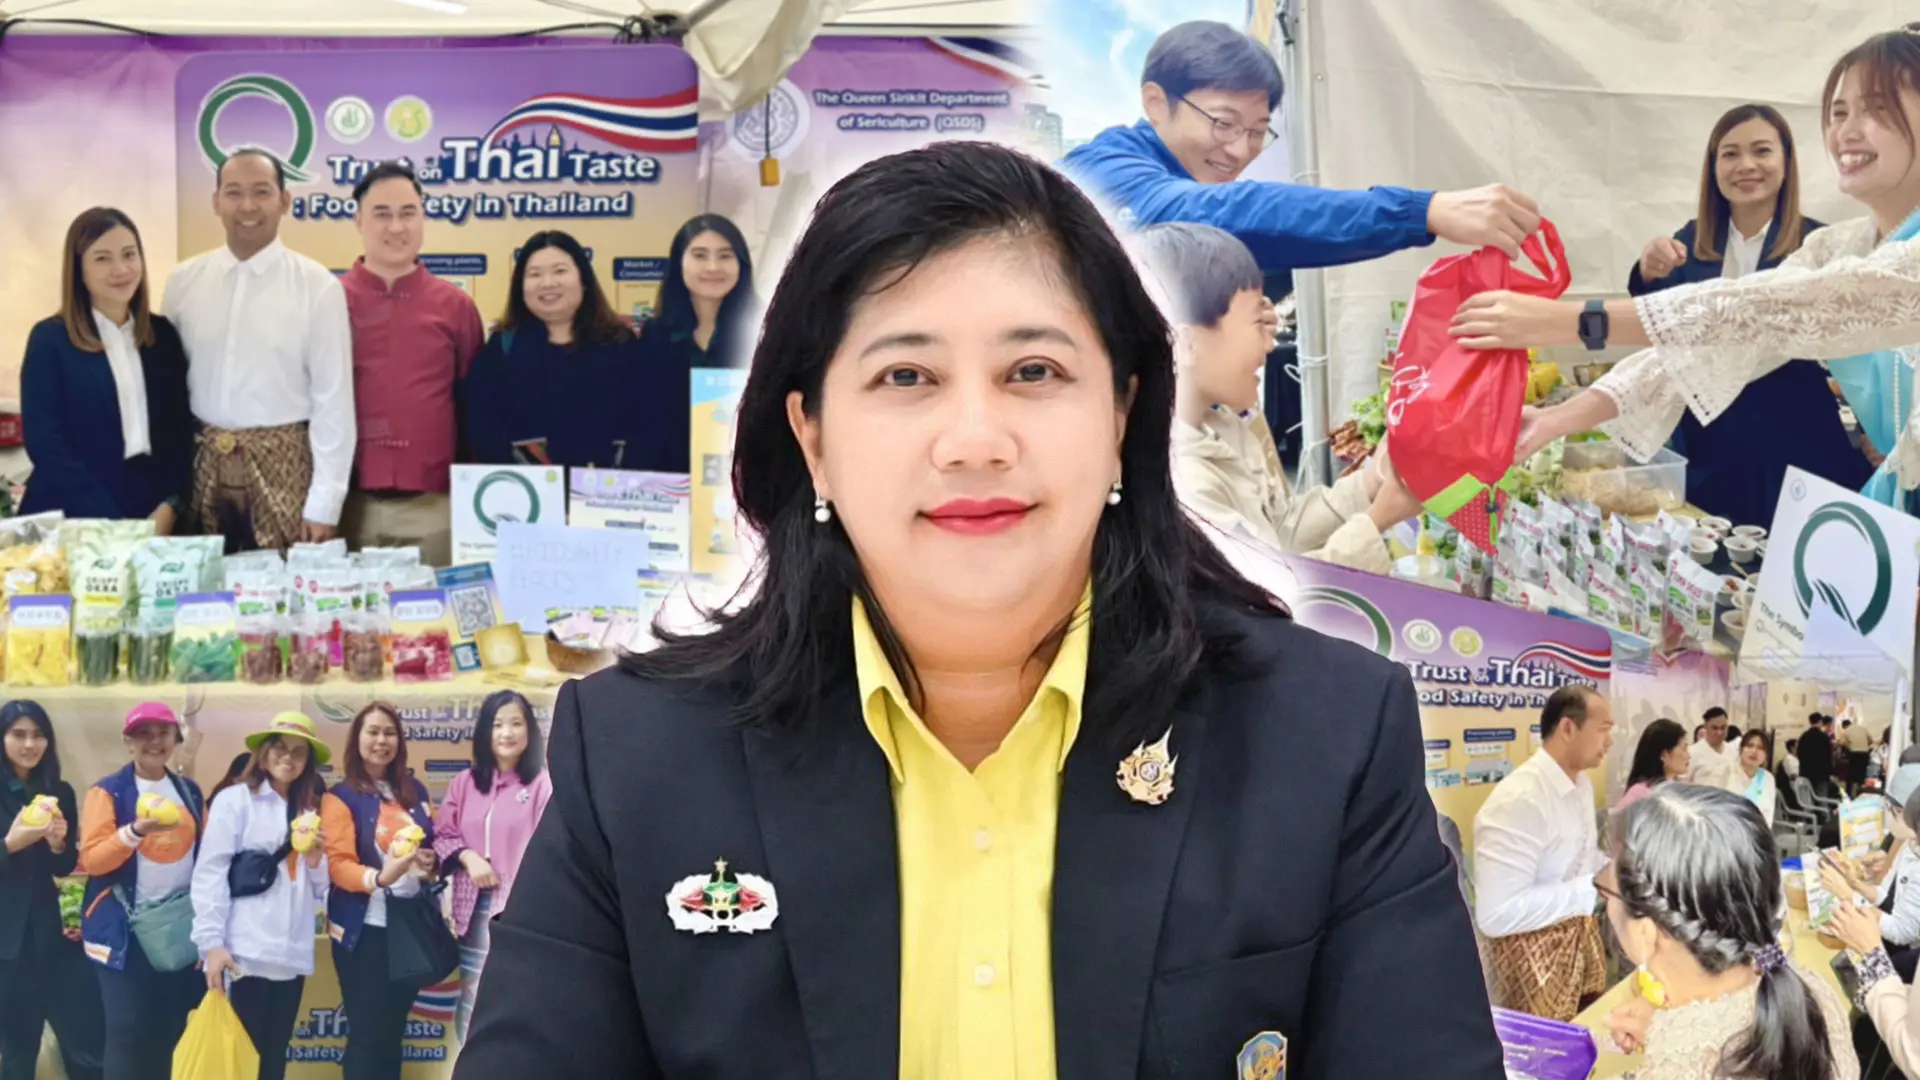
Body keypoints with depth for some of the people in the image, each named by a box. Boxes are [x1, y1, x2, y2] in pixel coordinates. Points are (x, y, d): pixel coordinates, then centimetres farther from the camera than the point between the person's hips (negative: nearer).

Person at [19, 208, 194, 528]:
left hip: (156, 518, 3)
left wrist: (170, 505, -8)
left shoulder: (163, 334, 8)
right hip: (76, 522, -3)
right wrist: (112, 525, -16)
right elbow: (45, 443, -10)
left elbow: (182, 426, 7)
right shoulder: (50, 339, -3)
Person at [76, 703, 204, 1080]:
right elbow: (91, 859, -12)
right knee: (129, 1030, -7)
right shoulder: (108, 792, -4)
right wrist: (136, 831, -27)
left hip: (181, 924, 5)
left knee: (170, 1030, 8)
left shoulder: (190, 791, 11)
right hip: (127, 927, -5)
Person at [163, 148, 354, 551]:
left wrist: (323, 504, -7)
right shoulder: (184, 281, 4)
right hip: (203, 465, 3)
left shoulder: (316, 286, -6)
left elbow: (333, 400, -6)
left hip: (283, 465, -3)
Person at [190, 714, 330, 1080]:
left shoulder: (308, 810, 19)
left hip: (292, 955, 5)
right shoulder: (234, 800, 3)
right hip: (245, 954, -5)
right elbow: (210, 873, -6)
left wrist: (316, 861, -3)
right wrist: (211, 943, -15)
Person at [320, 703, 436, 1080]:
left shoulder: (415, 791, 11)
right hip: (365, 928, -5)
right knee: (368, 1035, -3)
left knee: (393, 1032, 11)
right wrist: (380, 876, -32)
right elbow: (338, 864, -13)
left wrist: (430, 863, -7)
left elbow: (434, 845, 17)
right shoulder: (342, 797, -4)